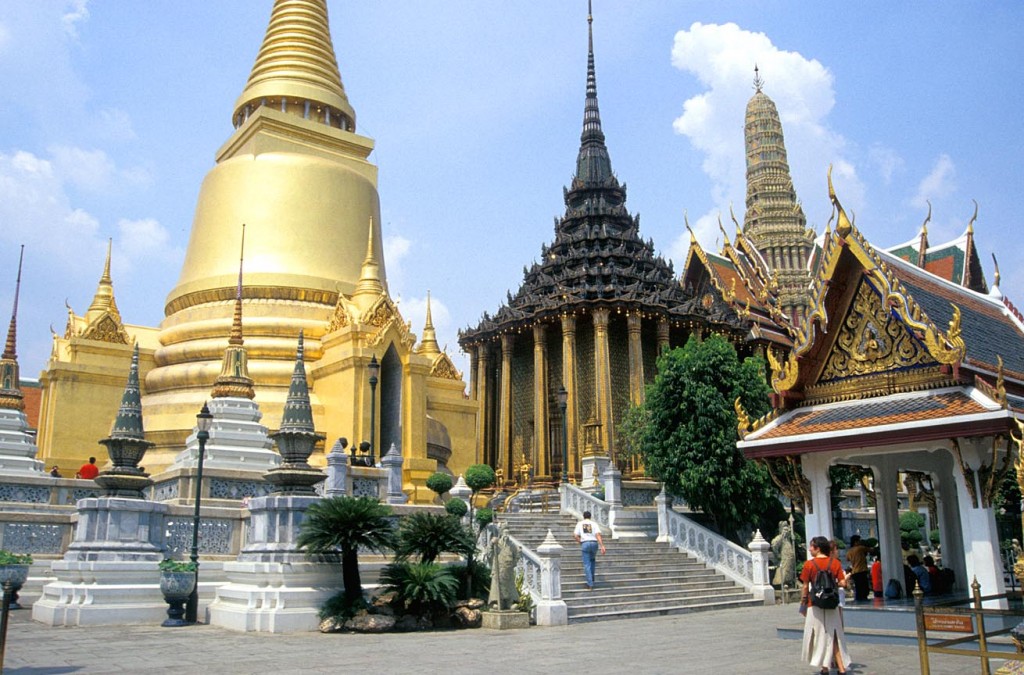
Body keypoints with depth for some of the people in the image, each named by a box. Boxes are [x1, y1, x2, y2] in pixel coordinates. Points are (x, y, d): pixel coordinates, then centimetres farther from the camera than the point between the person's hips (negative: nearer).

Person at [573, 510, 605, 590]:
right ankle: (591, 577, 25)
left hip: (585, 544, -1)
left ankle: (590, 585, -4)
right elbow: (598, 535, -9)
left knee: (587, 564, 1)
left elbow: (575, 535, -2)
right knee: (593, 560, 29)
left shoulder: (579, 524, 7)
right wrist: (602, 546, -15)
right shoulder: (594, 524, 5)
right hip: (594, 543, 1)